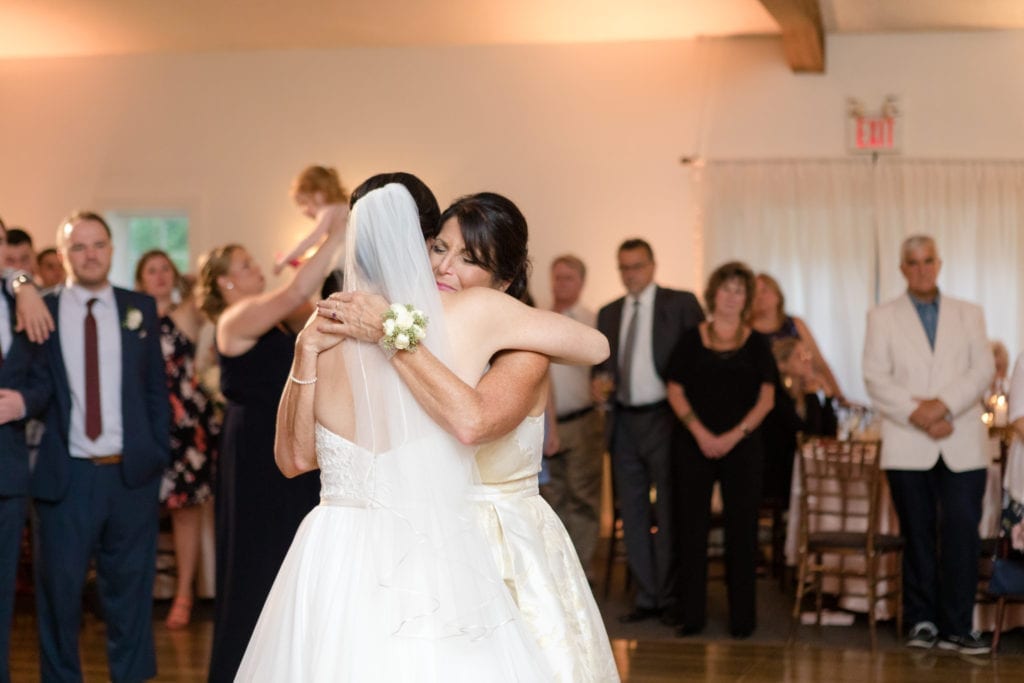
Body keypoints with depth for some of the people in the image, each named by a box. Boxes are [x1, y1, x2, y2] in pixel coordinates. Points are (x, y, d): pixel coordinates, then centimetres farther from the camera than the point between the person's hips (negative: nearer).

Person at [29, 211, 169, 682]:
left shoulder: (141, 309, 7)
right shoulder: (39, 311, 2)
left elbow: (156, 389, 8)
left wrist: (158, 455, 2)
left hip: (132, 475, 1)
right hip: (65, 476, -1)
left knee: (130, 591, 10)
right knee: (59, 593, 7)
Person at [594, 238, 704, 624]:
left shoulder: (681, 304, -2)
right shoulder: (608, 314, 13)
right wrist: (599, 382, -4)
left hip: (664, 419, -5)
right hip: (624, 422, 5)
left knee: (668, 512, 1)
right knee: (633, 513, 9)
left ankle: (670, 596, 10)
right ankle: (646, 596, 17)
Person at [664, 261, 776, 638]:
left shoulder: (756, 344, 6)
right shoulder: (691, 341, 6)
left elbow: (766, 398, 2)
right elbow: (675, 391, 2)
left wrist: (735, 435, -10)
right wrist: (701, 434, -9)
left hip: (742, 445, 0)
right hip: (695, 445, 0)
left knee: (741, 529, 1)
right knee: (691, 526, 0)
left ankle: (742, 615, 7)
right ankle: (691, 613, 7)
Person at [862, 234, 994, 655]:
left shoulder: (969, 315, 14)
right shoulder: (882, 318, 10)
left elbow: (982, 369, 2)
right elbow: (876, 379, 0)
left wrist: (943, 405, -13)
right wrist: (916, 414, -14)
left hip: (962, 446, 1)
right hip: (909, 447, -1)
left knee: (962, 534, -6)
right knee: (918, 536, 4)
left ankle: (955, 628, -1)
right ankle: (922, 623, 12)